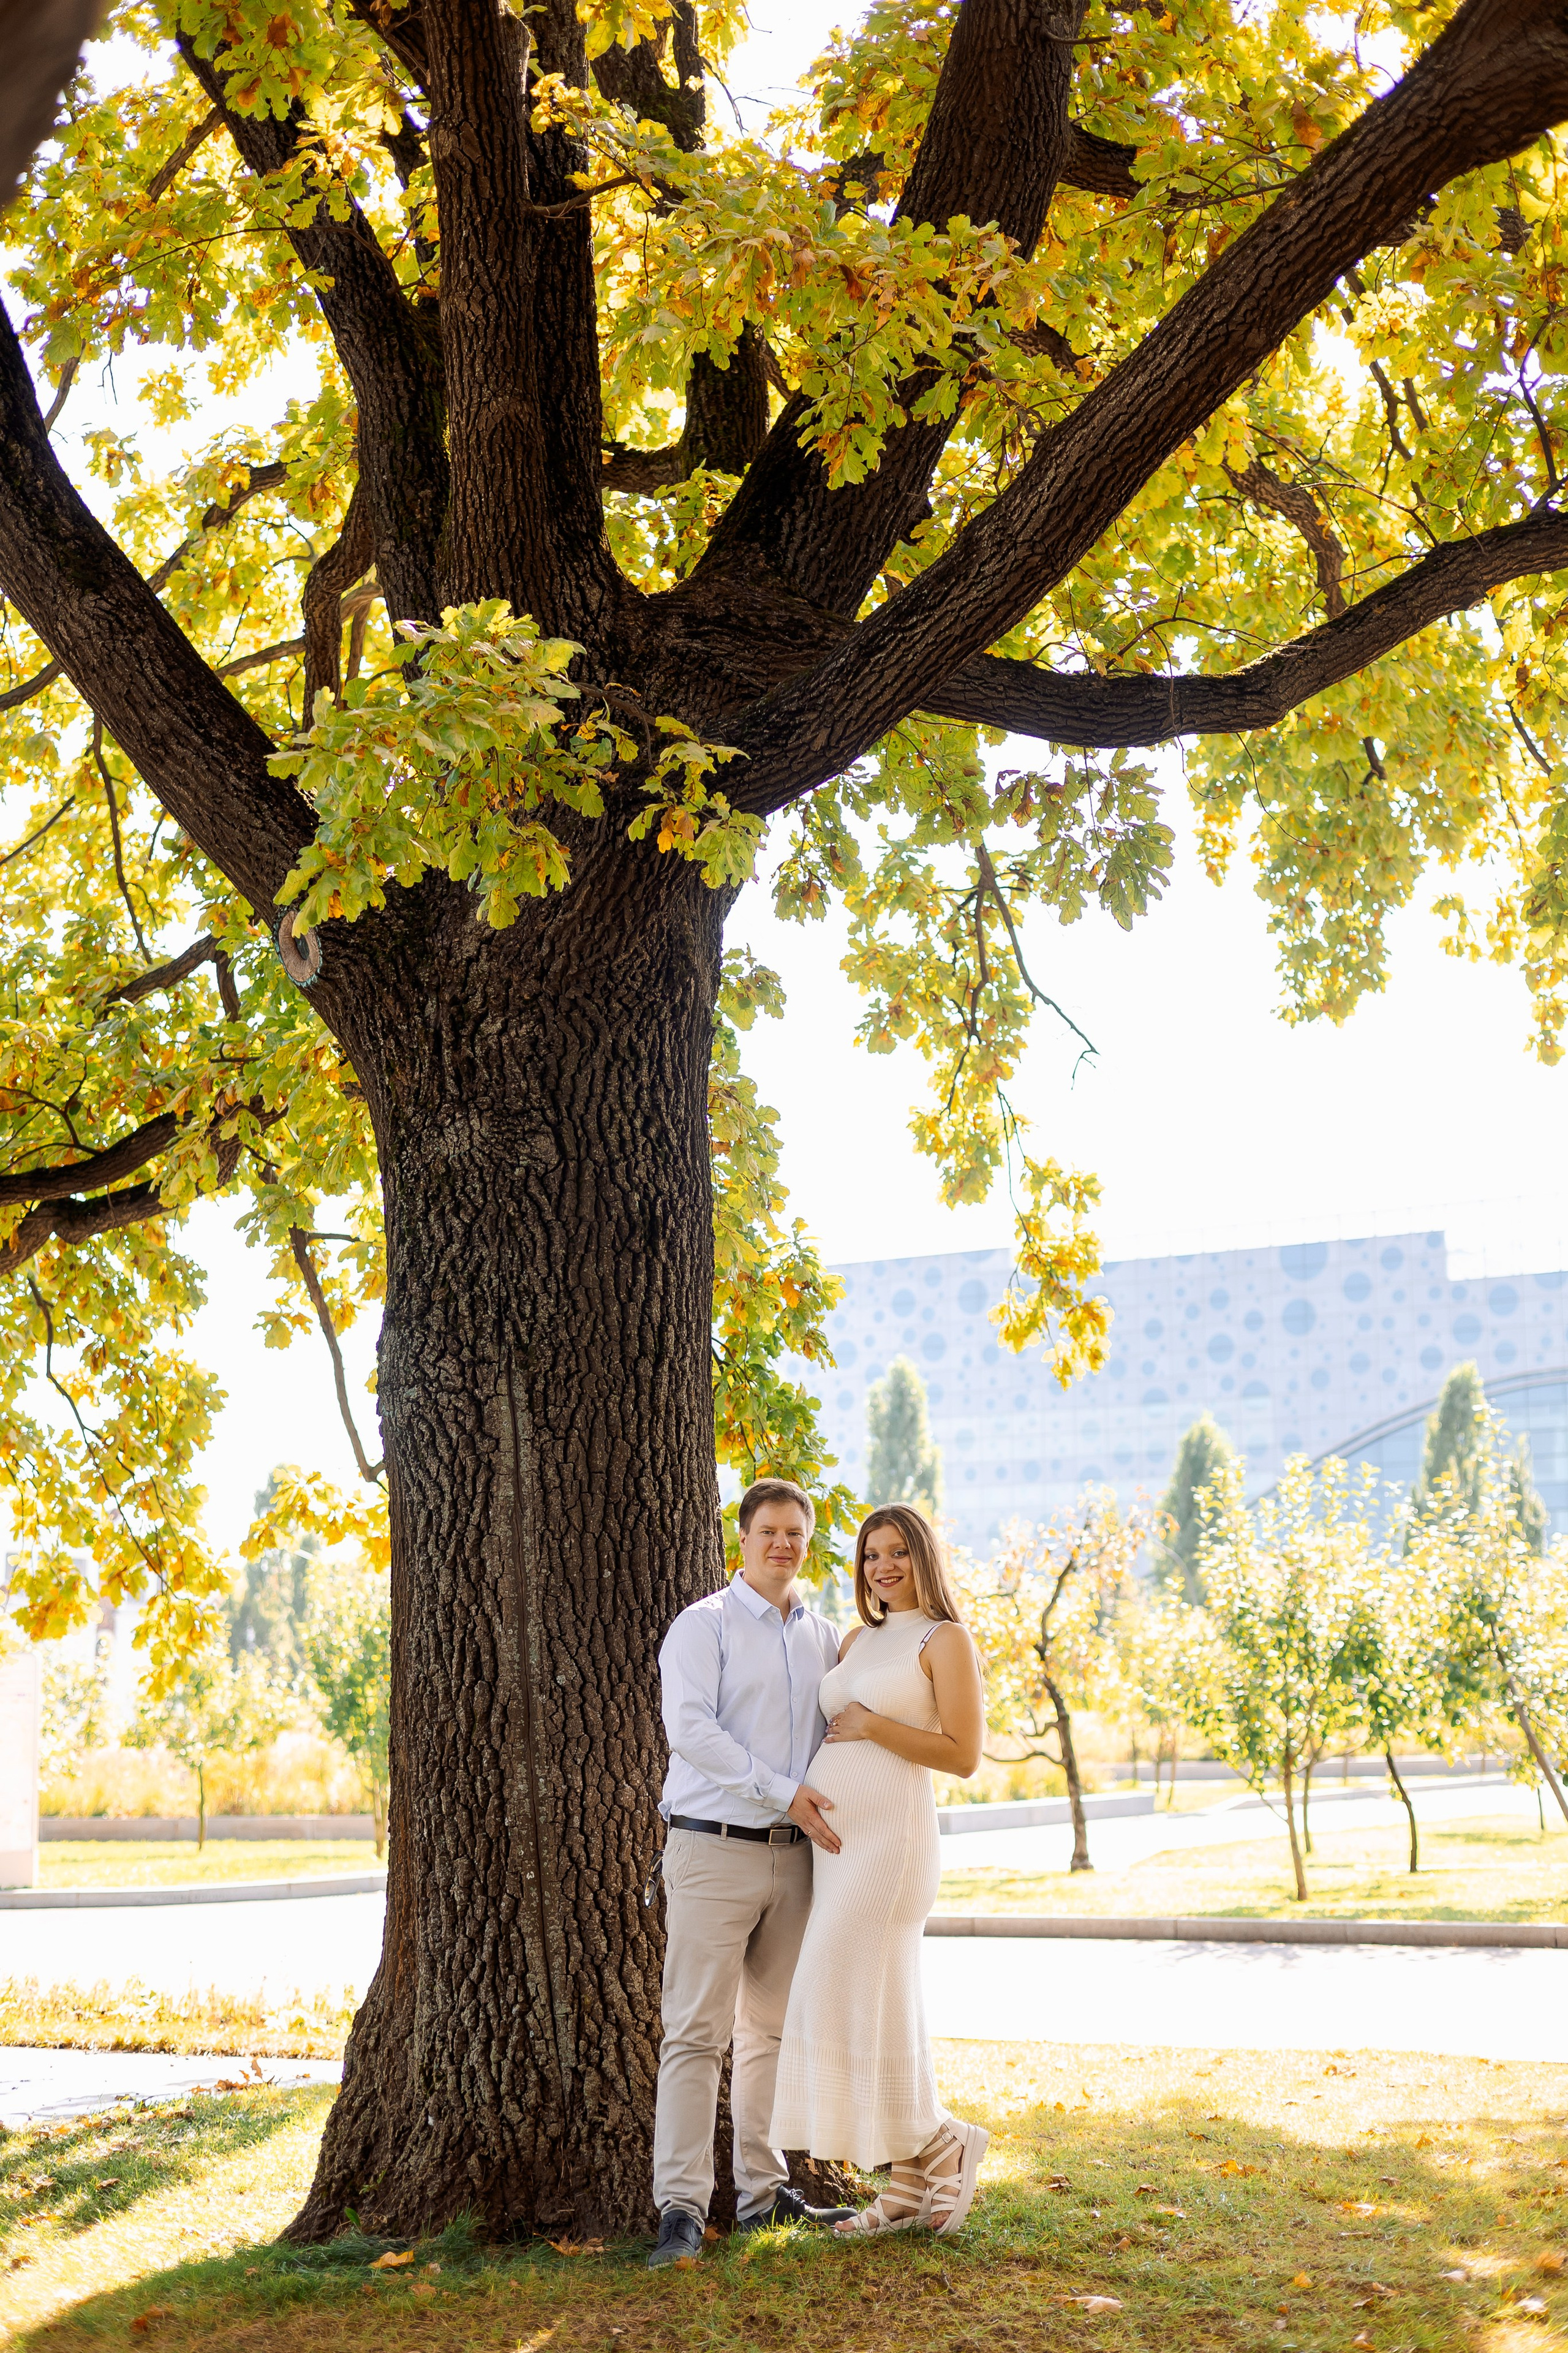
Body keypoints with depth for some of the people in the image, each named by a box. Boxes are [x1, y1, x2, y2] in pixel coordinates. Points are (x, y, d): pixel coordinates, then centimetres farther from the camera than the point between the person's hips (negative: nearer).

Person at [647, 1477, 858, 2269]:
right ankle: (681, 2208, -7)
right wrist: (783, 1793, -17)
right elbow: (690, 1728, -14)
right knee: (697, 2030, -8)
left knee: (773, 2027, 11)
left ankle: (764, 2190, 19)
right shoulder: (704, 1625, -3)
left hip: (793, 1852, 6)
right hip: (715, 1848, -6)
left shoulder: (824, 1638, 14)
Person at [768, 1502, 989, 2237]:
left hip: (889, 1837, -7)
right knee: (878, 2009, 8)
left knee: (861, 2006, -10)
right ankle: (909, 2183, 14)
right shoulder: (859, 1639, 17)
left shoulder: (945, 1640, -3)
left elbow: (963, 1756, -11)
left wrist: (871, 1725, -12)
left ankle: (941, 2145, 8)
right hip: (831, 1835, 7)